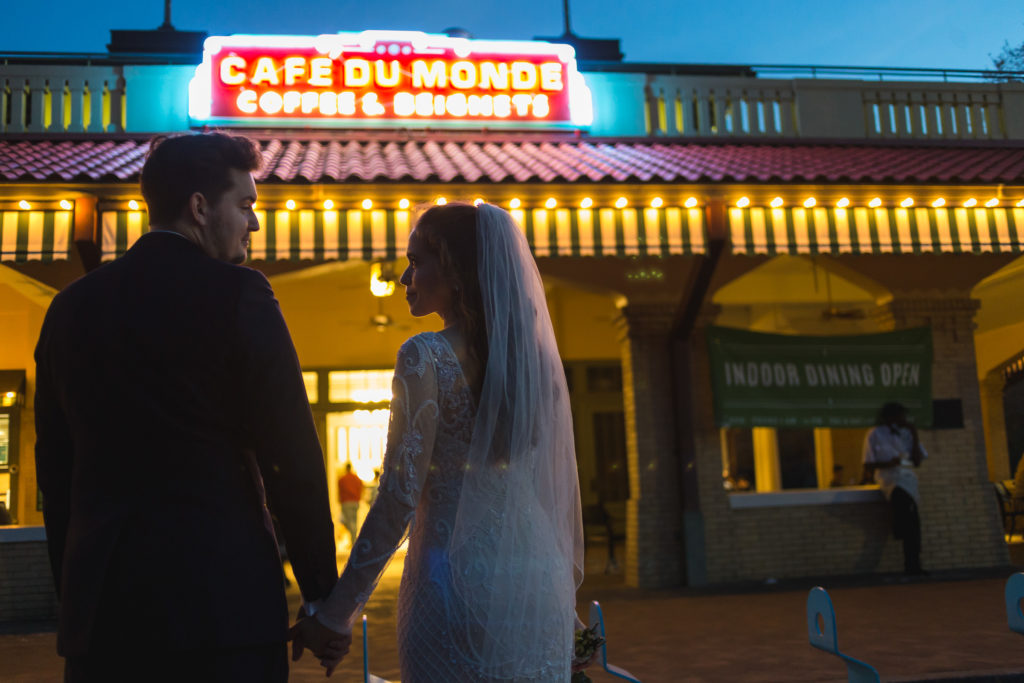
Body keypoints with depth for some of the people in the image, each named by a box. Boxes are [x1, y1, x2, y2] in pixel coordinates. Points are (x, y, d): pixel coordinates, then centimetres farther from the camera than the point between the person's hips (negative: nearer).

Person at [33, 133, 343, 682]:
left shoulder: (71, 307, 8)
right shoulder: (238, 295, -9)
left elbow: (55, 471, 12)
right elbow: (292, 458, -11)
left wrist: (73, 595, 20)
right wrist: (324, 596, -2)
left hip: (100, 609, 5)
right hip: (221, 601, -5)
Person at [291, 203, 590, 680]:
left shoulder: (426, 357, -11)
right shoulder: (535, 354, 6)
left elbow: (399, 497, -15)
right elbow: (560, 489, 10)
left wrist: (336, 613, -9)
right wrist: (566, 596, 20)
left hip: (458, 584, -5)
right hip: (539, 586, 6)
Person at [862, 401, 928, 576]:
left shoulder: (906, 434, 17)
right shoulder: (875, 435, 6)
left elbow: (917, 462, 11)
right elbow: (868, 465, 4)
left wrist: (915, 437, 4)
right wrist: (887, 464, -13)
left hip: (907, 478, 4)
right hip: (888, 478, -4)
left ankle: (912, 564, -18)